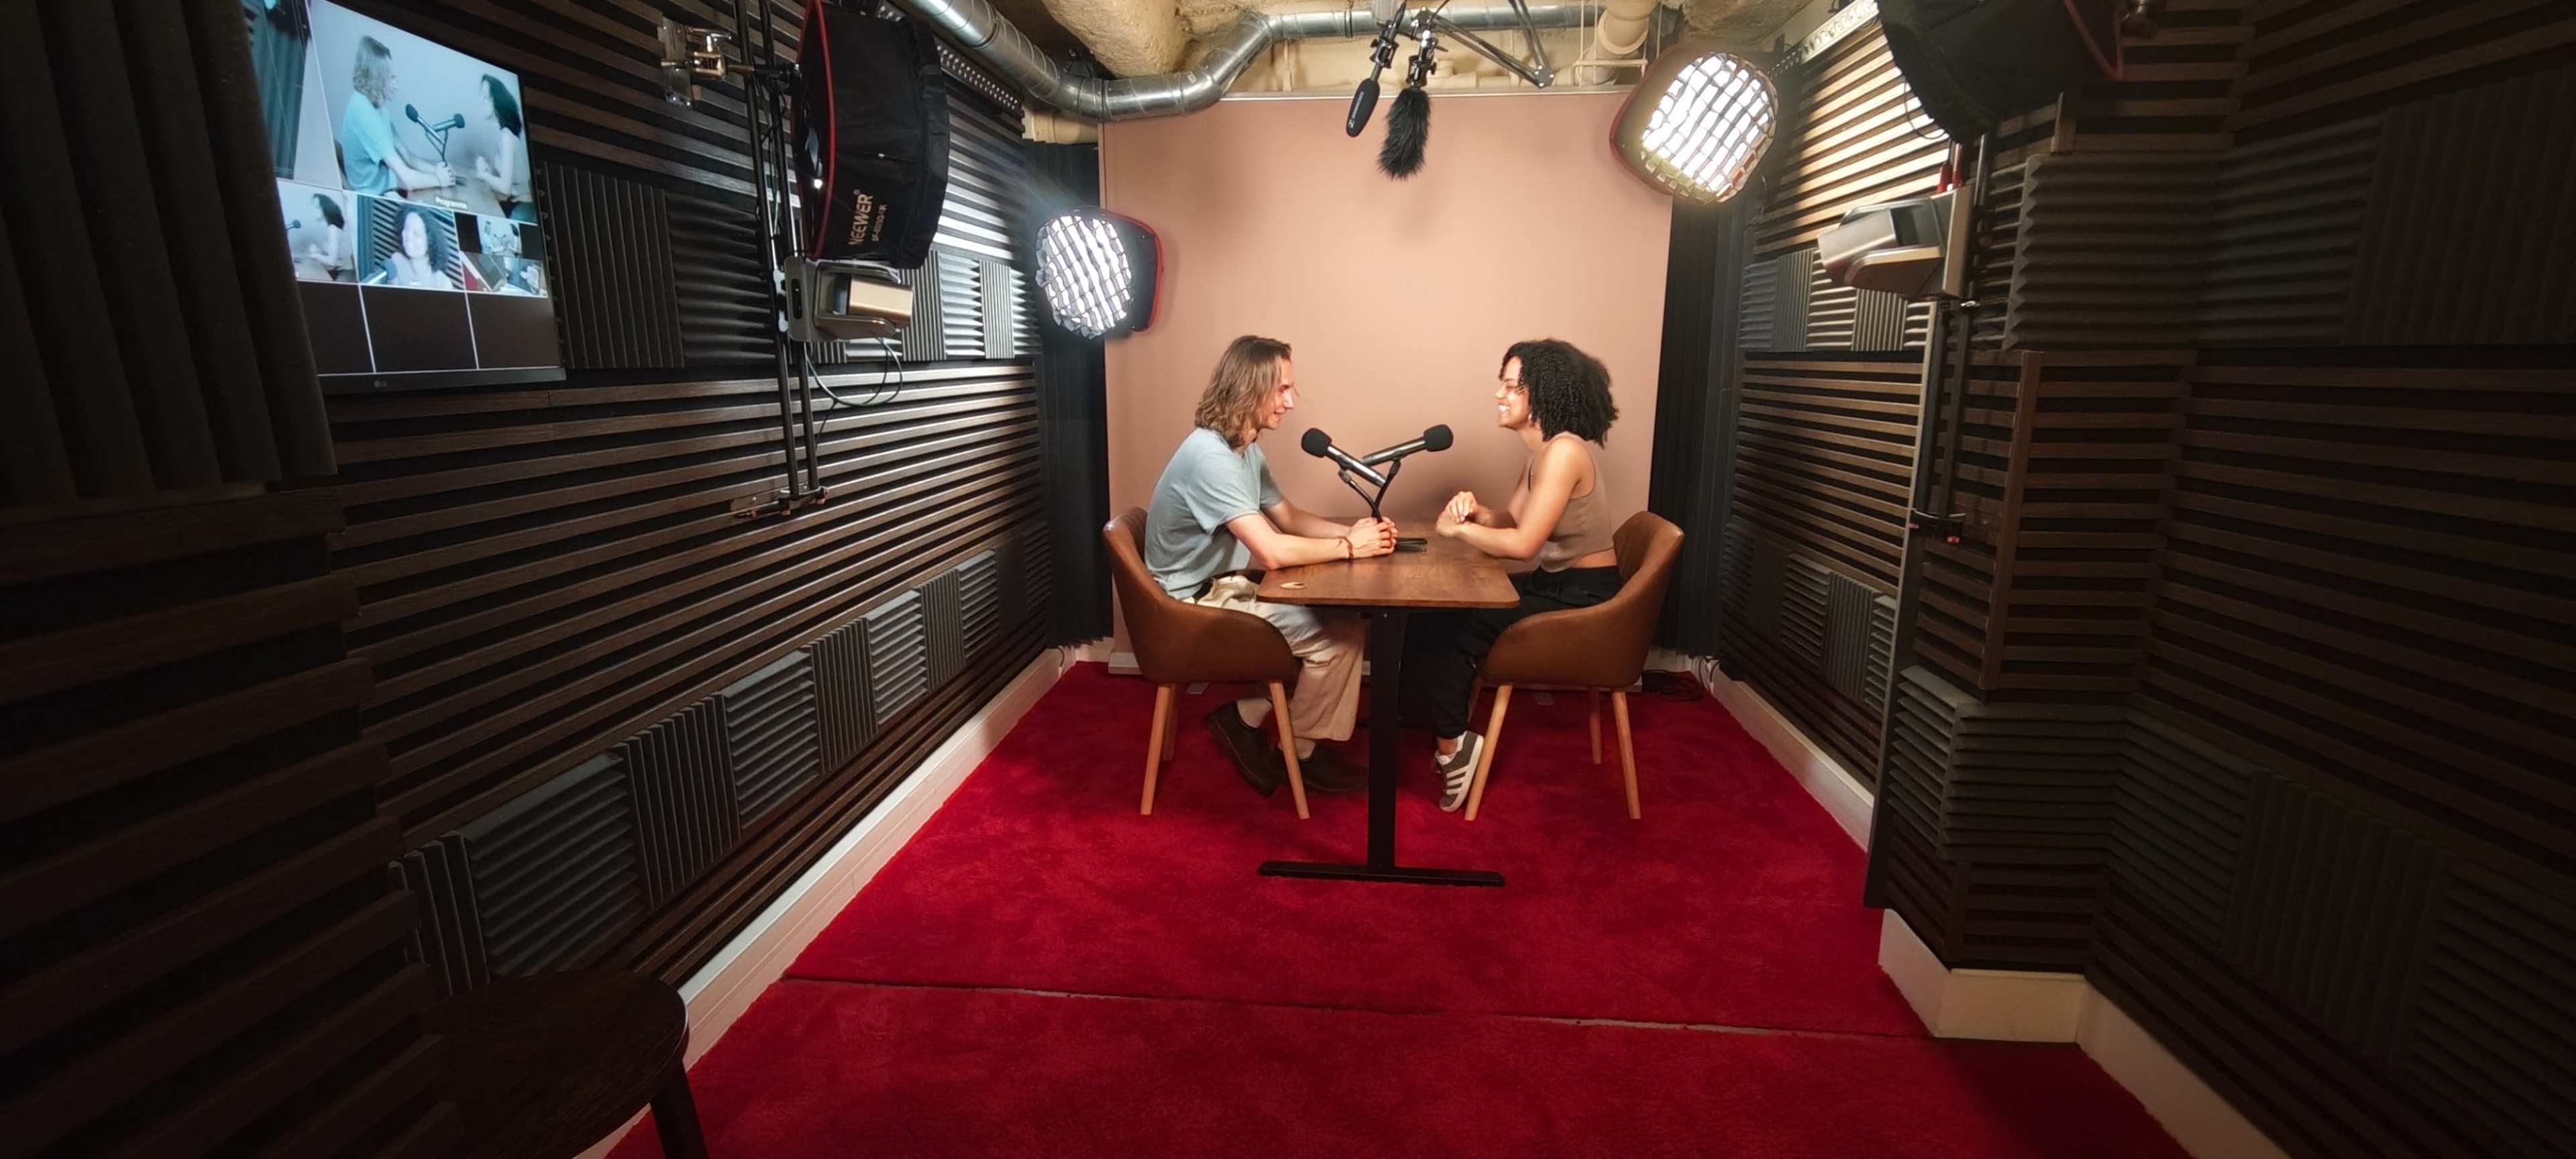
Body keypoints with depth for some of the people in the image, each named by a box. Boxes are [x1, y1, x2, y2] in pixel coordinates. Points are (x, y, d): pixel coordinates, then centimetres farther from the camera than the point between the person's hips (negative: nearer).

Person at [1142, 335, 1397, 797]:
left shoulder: (1247, 449, 8)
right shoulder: (1210, 456, -25)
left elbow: (1289, 518, 15)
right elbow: (1272, 552, -30)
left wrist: (1352, 531, -3)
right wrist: (1349, 547, -16)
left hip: (1227, 585, 10)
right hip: (1197, 602, -10)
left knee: (1342, 620, 1)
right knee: (1338, 635, -14)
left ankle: (1246, 718, 9)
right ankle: (1299, 755, 7)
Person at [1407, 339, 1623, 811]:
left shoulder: (1564, 452, -21)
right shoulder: (1545, 450, 9)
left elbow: (1523, 543, -24)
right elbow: (1511, 519, 10)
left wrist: (1458, 529, -11)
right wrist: (1476, 511, -11)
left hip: (1583, 598, -9)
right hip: (1556, 585, 9)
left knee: (1436, 631, -11)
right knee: (1436, 612, 5)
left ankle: (1453, 744, 7)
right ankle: (1449, 731, 14)